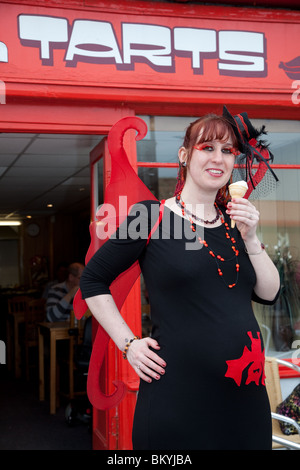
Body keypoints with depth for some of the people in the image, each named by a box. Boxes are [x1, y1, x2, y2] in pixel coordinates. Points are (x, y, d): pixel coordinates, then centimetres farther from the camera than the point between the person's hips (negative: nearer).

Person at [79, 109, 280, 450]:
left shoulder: (233, 222, 11)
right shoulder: (151, 216, -5)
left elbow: (268, 294, 9)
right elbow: (92, 280, 1)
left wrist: (250, 238, -3)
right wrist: (128, 343, -6)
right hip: (179, 393, -5)